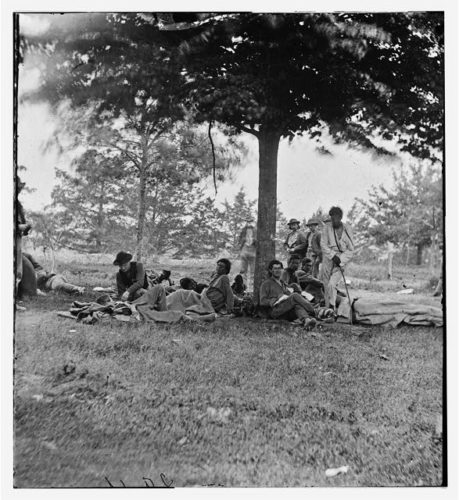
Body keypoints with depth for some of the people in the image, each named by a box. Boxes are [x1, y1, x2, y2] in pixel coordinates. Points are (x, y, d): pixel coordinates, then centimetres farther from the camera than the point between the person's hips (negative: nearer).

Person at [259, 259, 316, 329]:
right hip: (275, 311, -4)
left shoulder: (284, 284, 33)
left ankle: (307, 321, -61)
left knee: (298, 305, -33)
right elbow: (262, 302, 2)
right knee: (295, 295, -27)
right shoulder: (266, 284, 15)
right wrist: (277, 300, -10)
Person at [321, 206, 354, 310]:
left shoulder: (347, 229, 0)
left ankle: (332, 307, -6)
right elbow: (323, 244, -3)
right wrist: (333, 256, -14)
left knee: (332, 284, -19)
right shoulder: (327, 227, -1)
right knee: (326, 286, 3)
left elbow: (351, 250, 2)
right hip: (328, 260, 1)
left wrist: (340, 260, -10)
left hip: (341, 262, -1)